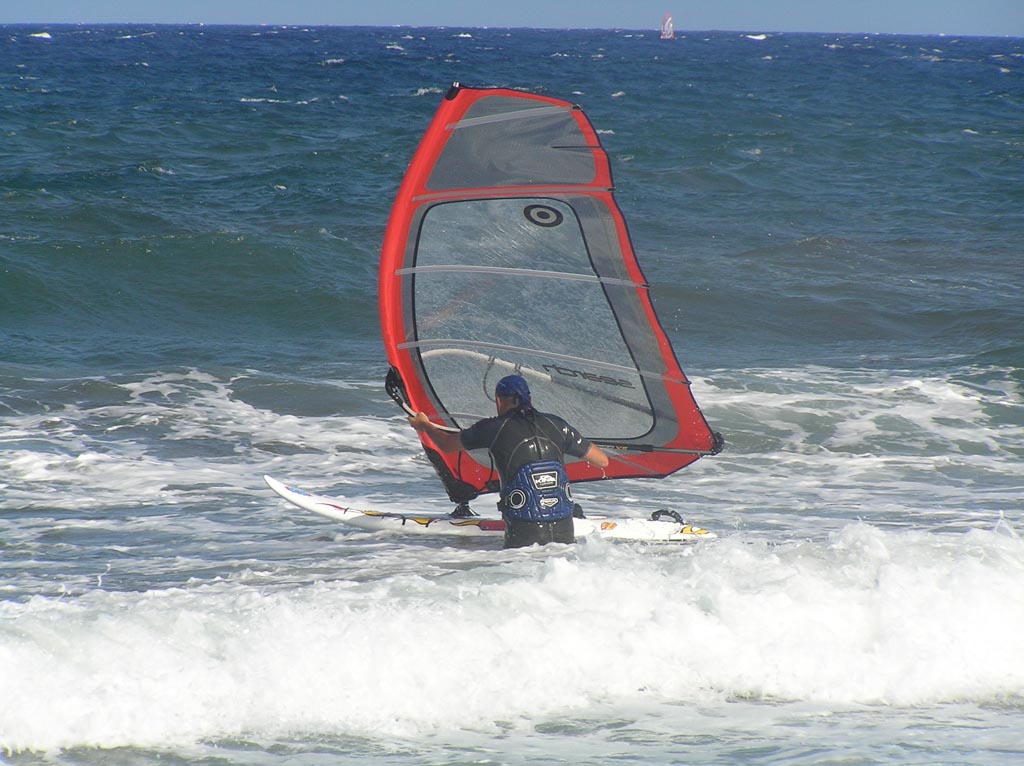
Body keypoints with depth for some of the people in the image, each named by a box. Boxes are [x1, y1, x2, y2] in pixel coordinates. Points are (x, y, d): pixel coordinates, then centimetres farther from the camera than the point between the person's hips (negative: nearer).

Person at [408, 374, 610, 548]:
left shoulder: (494, 428, -1)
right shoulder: (556, 425, 6)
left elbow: (446, 445, 16)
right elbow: (603, 461, 16)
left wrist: (424, 425, 38)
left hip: (524, 533, -3)